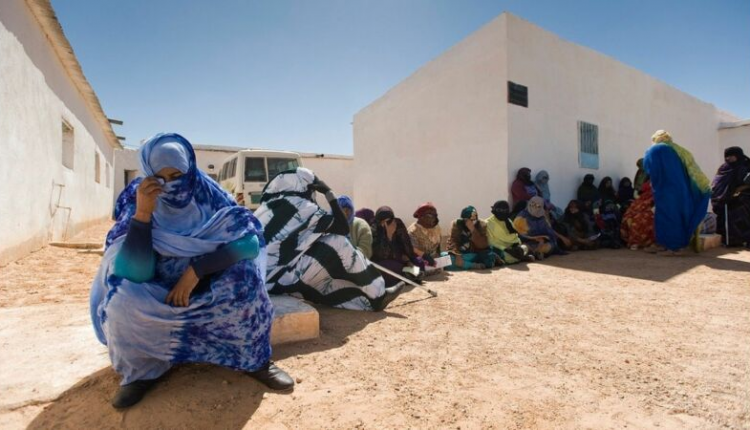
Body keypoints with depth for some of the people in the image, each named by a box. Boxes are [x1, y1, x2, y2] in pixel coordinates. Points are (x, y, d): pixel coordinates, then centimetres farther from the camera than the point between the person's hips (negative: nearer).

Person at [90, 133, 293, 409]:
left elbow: (250, 240, -26)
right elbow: (136, 273, -25)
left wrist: (196, 270, -30)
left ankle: (255, 360, -10)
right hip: (158, 294, 1)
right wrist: (142, 212, -34)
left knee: (245, 275, -29)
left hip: (206, 288, 0)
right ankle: (142, 371, -3)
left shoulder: (208, 193, -15)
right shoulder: (136, 199, -15)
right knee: (121, 299, -30)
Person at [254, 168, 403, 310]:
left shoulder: (270, 204, 13)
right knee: (338, 245, -3)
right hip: (278, 279, -8)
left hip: (259, 277, 8)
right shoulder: (302, 207, -9)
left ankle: (369, 299, 20)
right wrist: (329, 193, 3)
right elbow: (343, 228, -3)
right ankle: (378, 296, 9)